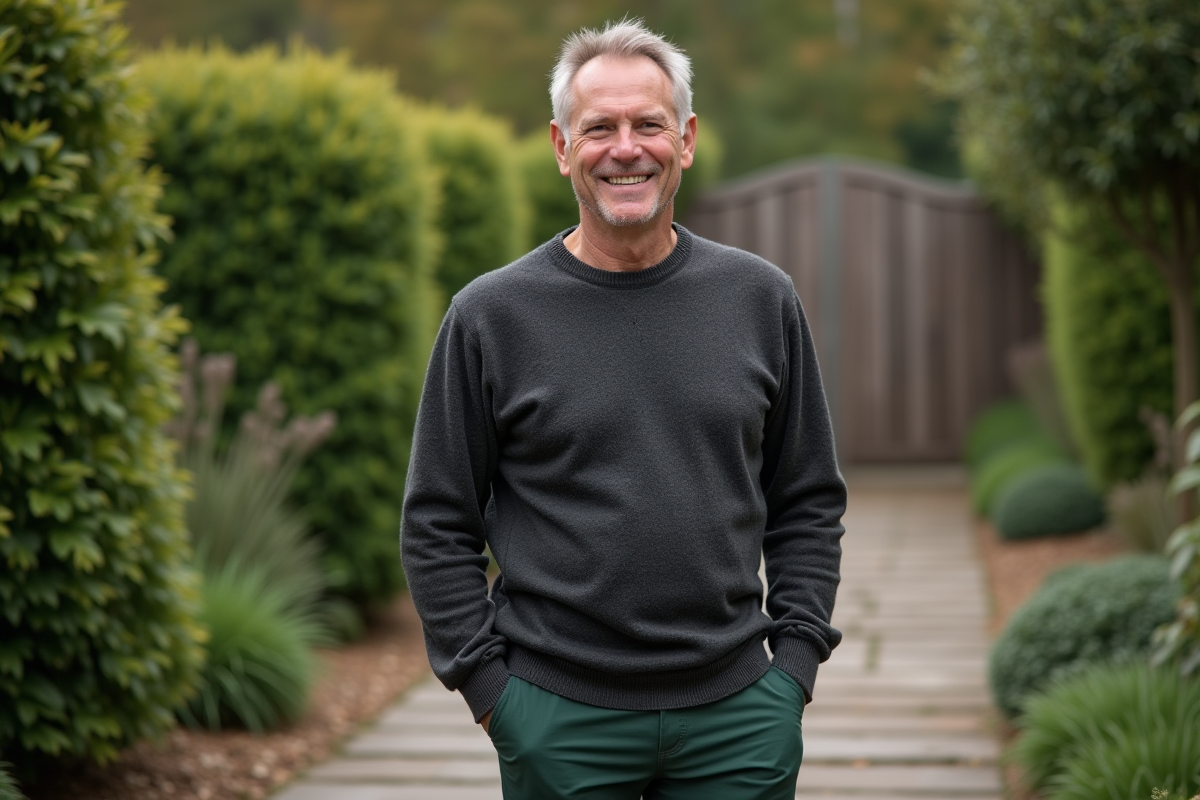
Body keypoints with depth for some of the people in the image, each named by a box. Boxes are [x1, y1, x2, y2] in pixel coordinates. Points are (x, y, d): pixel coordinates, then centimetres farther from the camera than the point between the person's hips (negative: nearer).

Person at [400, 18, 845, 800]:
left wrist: (795, 662, 3)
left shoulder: (760, 299, 5)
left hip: (737, 716, 2)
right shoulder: (490, 316, -1)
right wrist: (488, 686, -5)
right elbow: (438, 526, 1)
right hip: (560, 721, -2)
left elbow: (809, 501, 11)